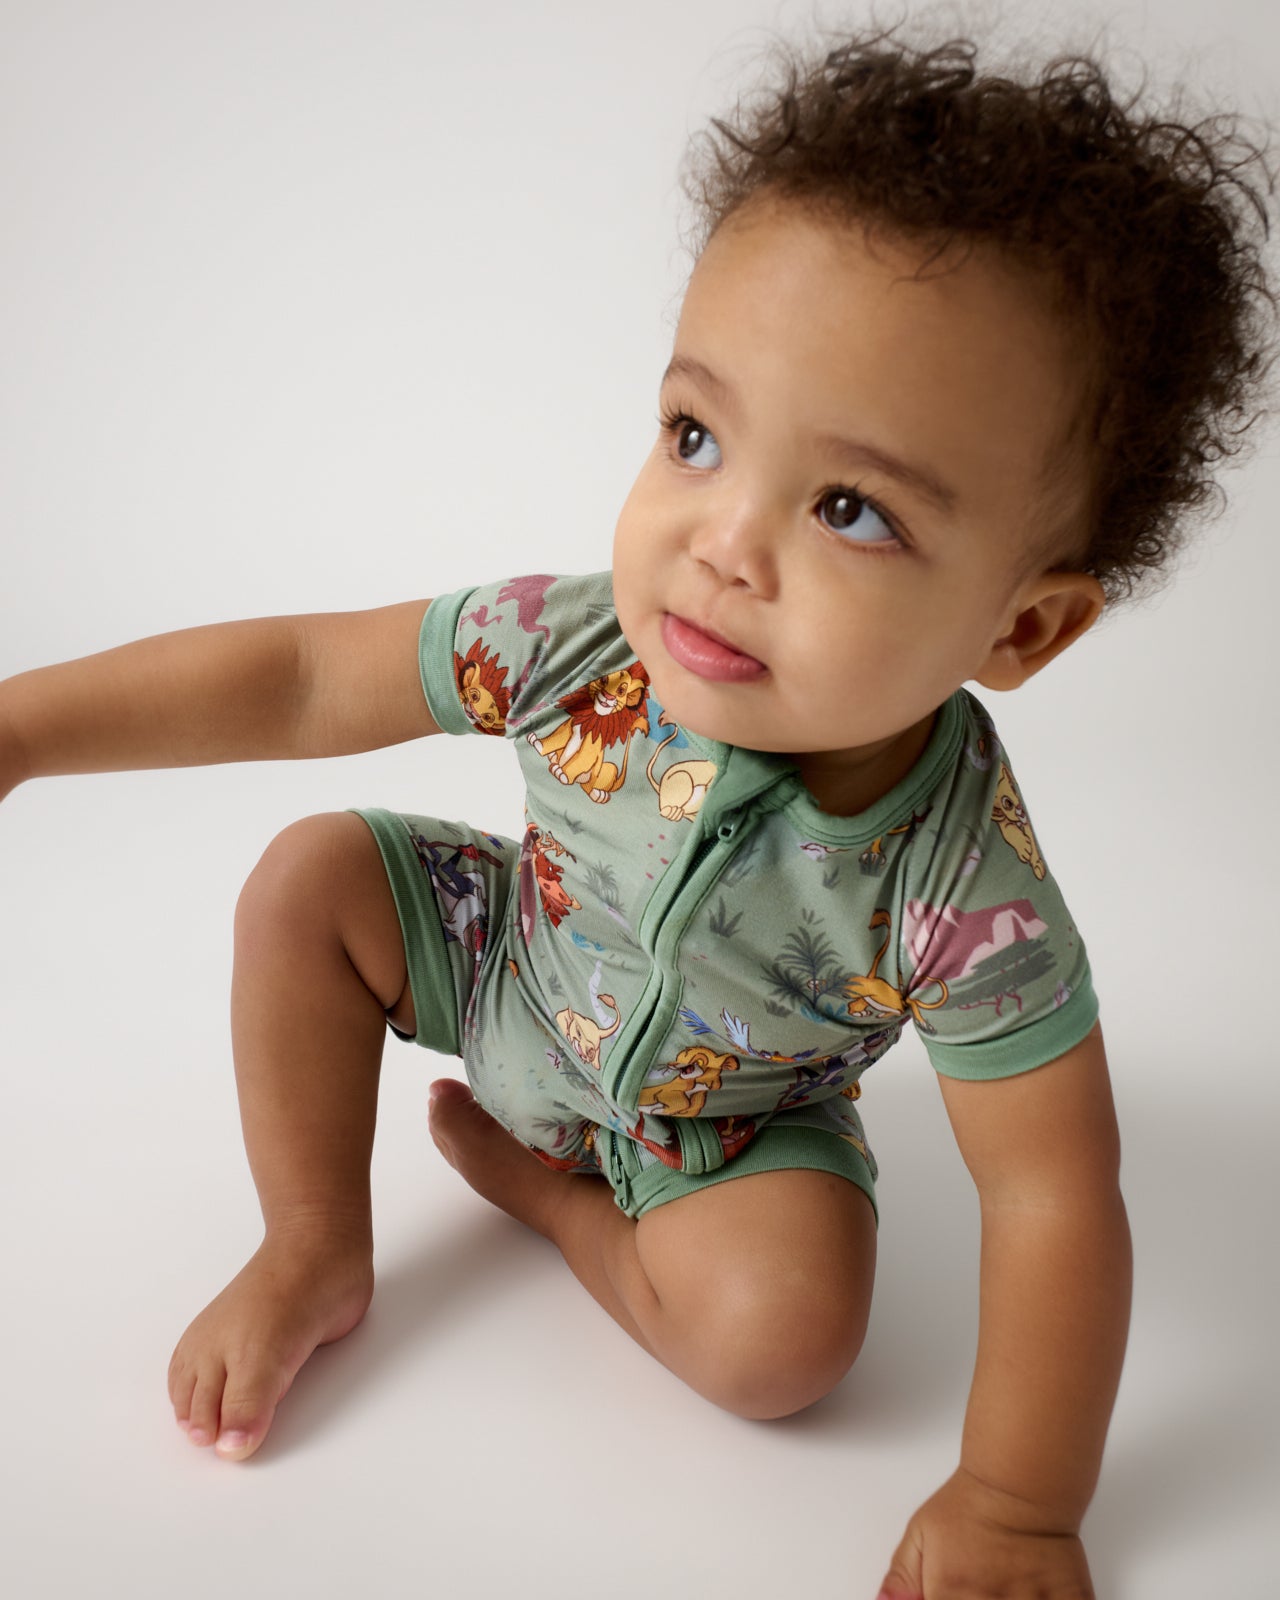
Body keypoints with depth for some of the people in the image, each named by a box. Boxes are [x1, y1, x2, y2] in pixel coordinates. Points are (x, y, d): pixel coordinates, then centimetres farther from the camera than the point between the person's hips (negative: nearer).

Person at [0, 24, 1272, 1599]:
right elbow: (302, 677, -20)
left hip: (727, 1119, -2)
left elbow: (1053, 1195, -28)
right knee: (307, 881, -10)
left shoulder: (968, 897, -39)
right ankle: (315, 1255, 5)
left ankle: (537, 1178, 1)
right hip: (516, 968, 3)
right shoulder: (582, 645, -32)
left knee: (785, 1338, -25)